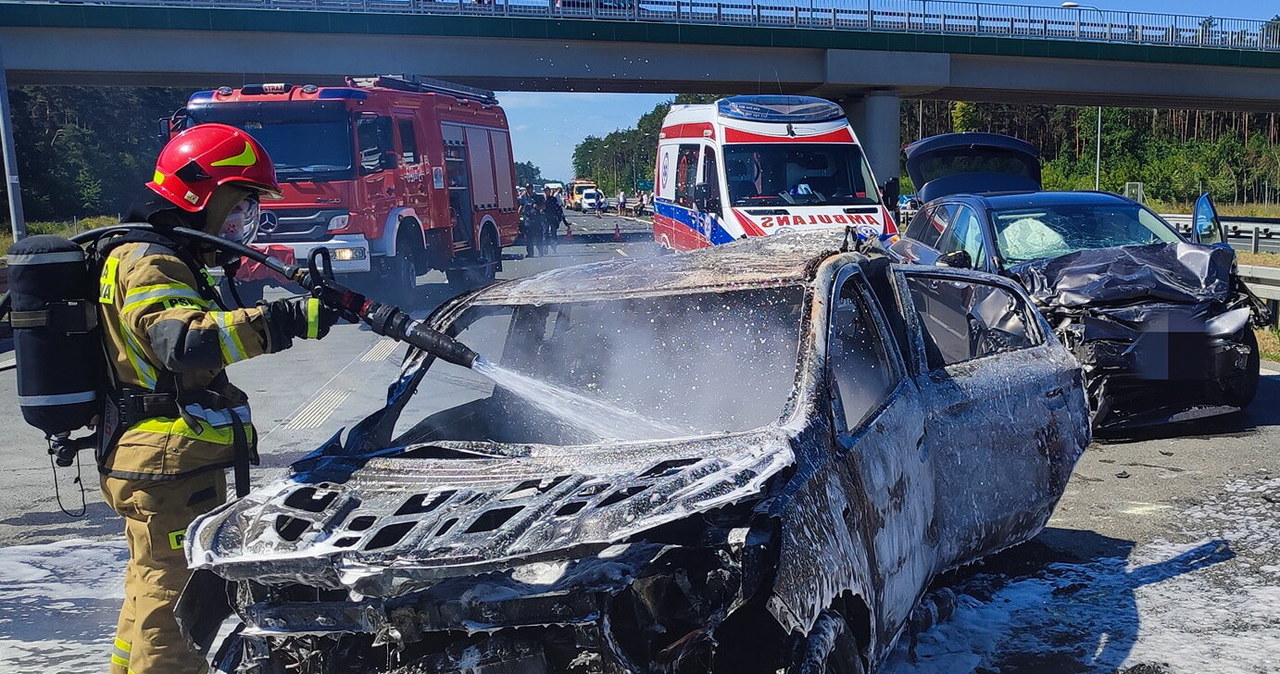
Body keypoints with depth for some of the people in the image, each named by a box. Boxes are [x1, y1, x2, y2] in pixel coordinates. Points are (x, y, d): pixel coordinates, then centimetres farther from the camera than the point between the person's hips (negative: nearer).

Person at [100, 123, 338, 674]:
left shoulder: (159, 258, 19)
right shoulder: (148, 263, -16)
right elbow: (186, 342, -35)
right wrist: (285, 320, -44)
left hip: (159, 463, 11)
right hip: (172, 467, -11)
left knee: (153, 589, 22)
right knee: (176, 601, -7)